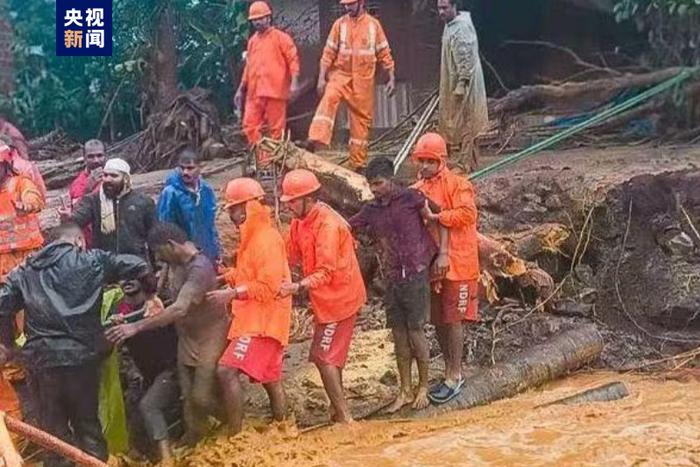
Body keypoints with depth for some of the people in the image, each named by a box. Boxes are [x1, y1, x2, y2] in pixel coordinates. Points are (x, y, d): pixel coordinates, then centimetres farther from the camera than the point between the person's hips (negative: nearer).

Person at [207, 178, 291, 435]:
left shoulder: (266, 238, -16)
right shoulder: (251, 237, 15)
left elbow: (268, 286, -21)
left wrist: (232, 294, -21)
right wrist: (226, 277, 1)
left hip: (262, 320, -10)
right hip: (253, 317, 10)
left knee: (227, 370, -19)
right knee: (270, 378, 17)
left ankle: (235, 435, -16)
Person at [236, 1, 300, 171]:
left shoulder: (280, 37, 1)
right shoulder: (252, 41, 18)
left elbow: (293, 59, -5)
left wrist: (294, 81, -18)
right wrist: (241, 89, 21)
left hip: (275, 91, -5)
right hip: (254, 93, 6)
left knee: (276, 128, -1)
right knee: (250, 126, -2)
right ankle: (262, 159, 6)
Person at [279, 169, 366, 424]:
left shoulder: (328, 225, -25)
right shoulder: (300, 222, 3)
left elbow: (326, 271, -29)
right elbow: (290, 256, 4)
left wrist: (298, 287, -41)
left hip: (339, 298, -9)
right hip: (326, 298, 9)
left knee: (324, 357, -6)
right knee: (329, 356, 17)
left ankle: (343, 416, 1)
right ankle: (339, 410, 29)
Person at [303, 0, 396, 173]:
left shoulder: (373, 24, 3)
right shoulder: (340, 24, 3)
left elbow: (384, 53, 6)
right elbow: (329, 52, 2)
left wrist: (391, 77, 3)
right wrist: (322, 78, -5)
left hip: (363, 80, 0)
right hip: (341, 74, 0)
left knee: (362, 119, 4)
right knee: (328, 99, -29)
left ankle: (359, 164, 13)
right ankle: (315, 140, -41)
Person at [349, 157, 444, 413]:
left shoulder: (411, 198, -8)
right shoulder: (371, 210, 7)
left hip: (416, 276, -5)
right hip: (393, 279, 5)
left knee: (415, 330, -1)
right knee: (399, 333, 8)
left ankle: (423, 387, 15)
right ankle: (405, 391, 18)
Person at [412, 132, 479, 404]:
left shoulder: (457, 185, -8)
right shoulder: (417, 190, 10)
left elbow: (467, 214, -23)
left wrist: (435, 216, -23)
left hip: (456, 263, -7)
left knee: (453, 319, -1)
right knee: (438, 320, 12)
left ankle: (454, 376, 8)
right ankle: (452, 372, 26)